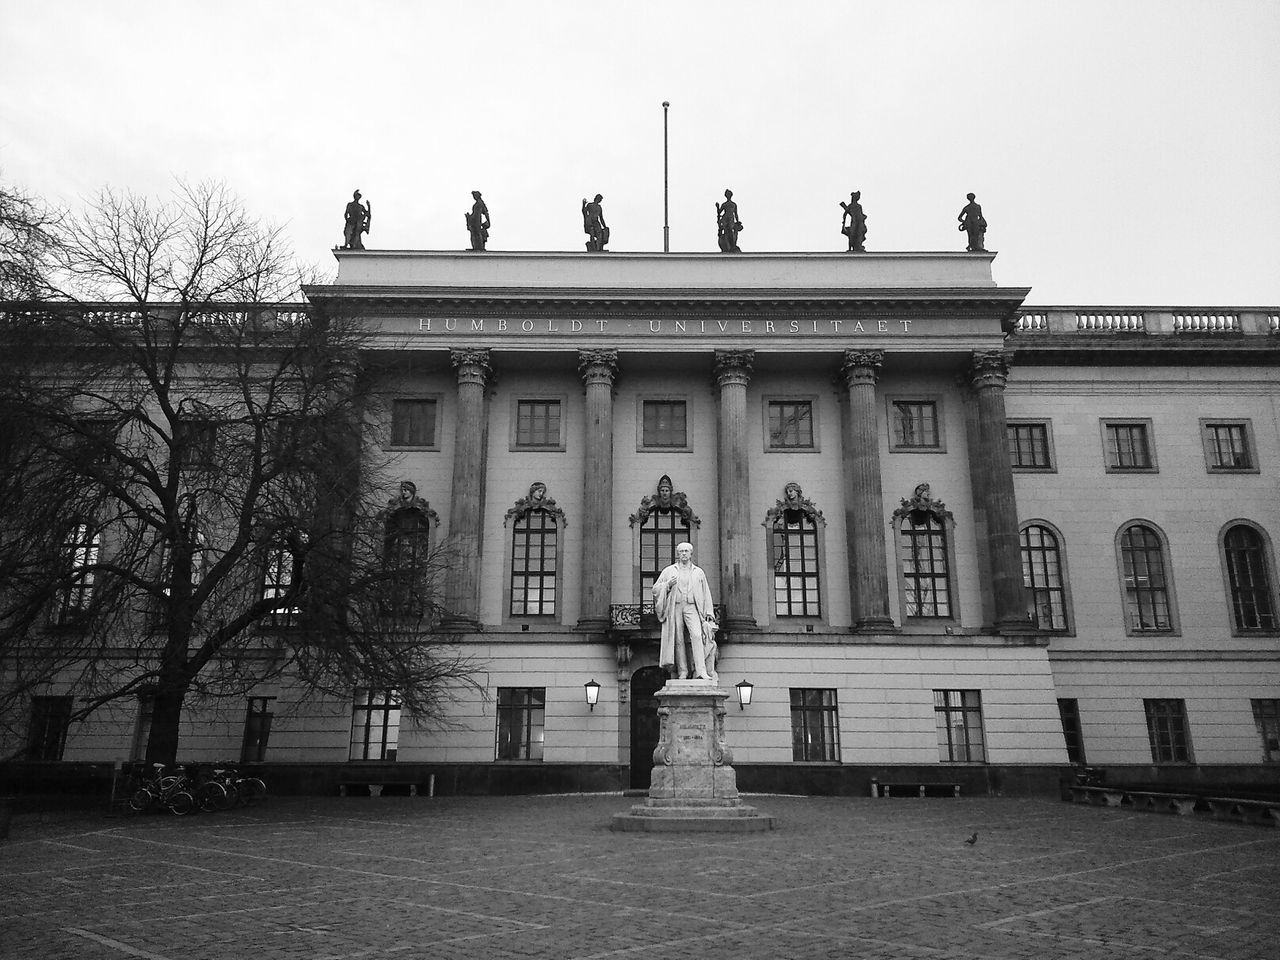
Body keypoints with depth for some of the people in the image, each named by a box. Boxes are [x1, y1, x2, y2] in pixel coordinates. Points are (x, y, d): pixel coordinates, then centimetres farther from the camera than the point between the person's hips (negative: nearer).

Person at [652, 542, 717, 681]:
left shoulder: (698, 572, 17)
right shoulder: (669, 571, 14)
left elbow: (706, 594, 17)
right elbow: (655, 589, 12)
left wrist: (709, 612, 8)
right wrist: (668, 584, -6)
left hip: (692, 608, 0)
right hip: (675, 608, 1)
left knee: (697, 636, -19)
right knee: (678, 640, -4)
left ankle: (701, 671, -24)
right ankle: (682, 672, 0)